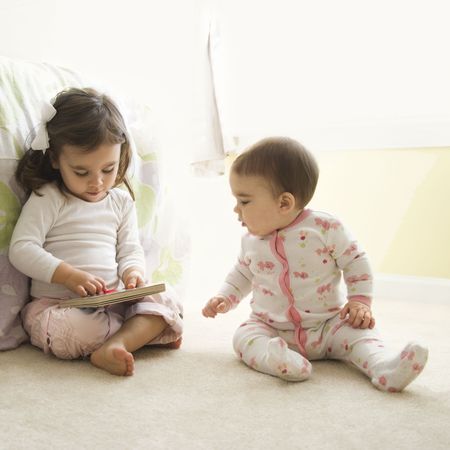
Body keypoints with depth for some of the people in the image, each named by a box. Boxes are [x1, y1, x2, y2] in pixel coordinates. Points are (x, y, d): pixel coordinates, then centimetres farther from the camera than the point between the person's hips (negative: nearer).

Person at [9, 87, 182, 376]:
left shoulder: (121, 200, 11)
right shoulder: (47, 199, -4)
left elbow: (130, 248, 12)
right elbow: (21, 249, -11)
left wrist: (133, 272, -13)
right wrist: (69, 275, -24)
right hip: (57, 303, -4)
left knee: (168, 301, -16)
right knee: (63, 331, -36)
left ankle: (113, 346, -35)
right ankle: (146, 329, -16)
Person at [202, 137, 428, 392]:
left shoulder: (325, 227, -12)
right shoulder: (251, 241, 2)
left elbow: (355, 261, -4)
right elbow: (242, 274, 20)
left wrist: (360, 301, -12)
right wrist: (225, 298, 9)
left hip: (328, 326, -2)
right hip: (271, 329, 2)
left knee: (359, 331, -25)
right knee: (245, 336, -24)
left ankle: (385, 366, -46)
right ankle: (272, 357, -51)